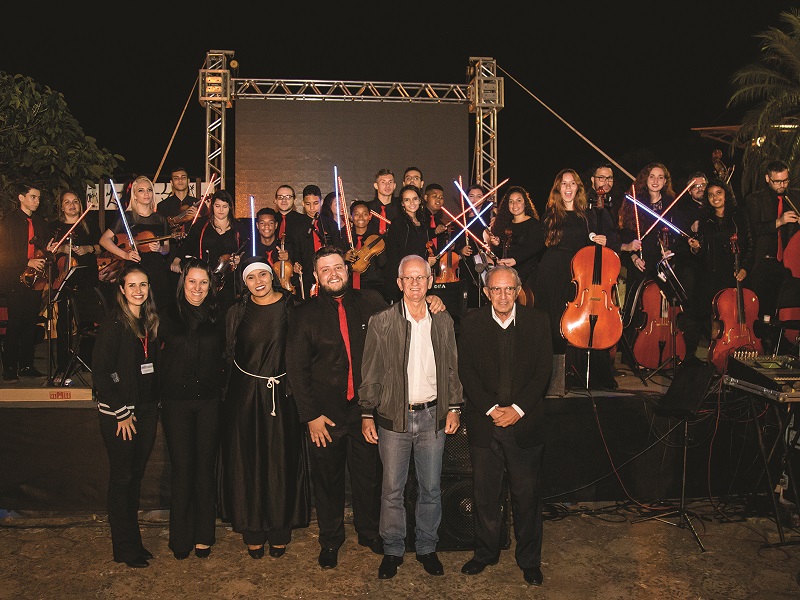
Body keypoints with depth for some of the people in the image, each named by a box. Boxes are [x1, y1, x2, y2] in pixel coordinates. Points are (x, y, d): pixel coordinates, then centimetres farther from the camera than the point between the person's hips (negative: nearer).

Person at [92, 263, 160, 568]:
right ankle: (125, 548, 14)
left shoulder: (150, 321, 9)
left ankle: (133, 540, 24)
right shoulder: (114, 322, -10)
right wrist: (122, 412, -13)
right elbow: (101, 371, -14)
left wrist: (155, 403, 7)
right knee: (122, 477, 3)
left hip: (146, 409, 6)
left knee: (136, 475, 13)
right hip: (119, 413, -6)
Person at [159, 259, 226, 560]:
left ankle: (203, 535, 17)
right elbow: (159, 357, 8)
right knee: (182, 468, 2)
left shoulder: (217, 316, 6)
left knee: (206, 467, 6)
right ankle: (180, 537, 15)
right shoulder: (169, 315, 2)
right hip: (176, 402, -1)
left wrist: (220, 387, 4)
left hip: (209, 401, 1)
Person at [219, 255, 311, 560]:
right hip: (244, 395, 1)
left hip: (281, 395, -1)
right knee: (247, 463, 6)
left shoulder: (290, 306, -2)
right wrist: (240, 382, 3)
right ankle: (253, 532, 19)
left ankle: (279, 531, 19)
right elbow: (229, 356, 8)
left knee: (281, 462, 5)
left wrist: (294, 383, -4)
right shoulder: (237, 312, 3)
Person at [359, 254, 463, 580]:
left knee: (431, 489, 11)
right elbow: (370, 373, -1)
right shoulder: (381, 322, -4)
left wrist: (453, 407, 6)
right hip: (394, 418, -2)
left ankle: (427, 548, 28)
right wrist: (367, 415, -3)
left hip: (432, 416, 2)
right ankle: (392, 551, 24)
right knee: (392, 490, 7)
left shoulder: (443, 321, 5)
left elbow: (452, 368, 11)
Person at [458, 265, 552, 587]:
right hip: (483, 423, 1)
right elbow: (465, 370, -2)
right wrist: (490, 409, -11)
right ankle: (486, 552, 30)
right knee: (485, 494, 10)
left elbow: (543, 370, -2)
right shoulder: (472, 322, 2)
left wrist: (518, 409, -11)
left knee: (527, 495, 7)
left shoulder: (537, 320, 2)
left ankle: (529, 559, 24)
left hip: (525, 422, 0)